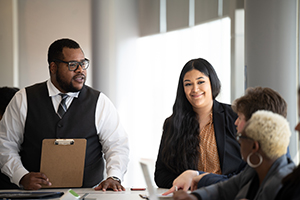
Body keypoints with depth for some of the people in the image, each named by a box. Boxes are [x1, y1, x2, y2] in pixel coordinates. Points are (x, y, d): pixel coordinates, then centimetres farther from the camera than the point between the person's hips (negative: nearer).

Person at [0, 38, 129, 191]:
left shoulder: (100, 102, 7)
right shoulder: (23, 100, 7)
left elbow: (117, 145, 4)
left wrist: (114, 177, -16)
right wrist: (22, 176, -11)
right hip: (36, 195, -1)